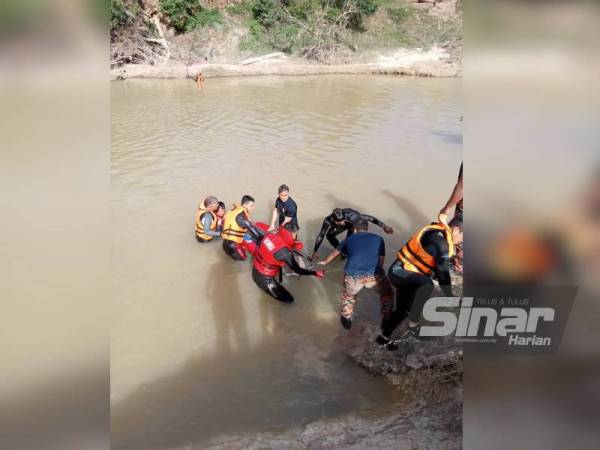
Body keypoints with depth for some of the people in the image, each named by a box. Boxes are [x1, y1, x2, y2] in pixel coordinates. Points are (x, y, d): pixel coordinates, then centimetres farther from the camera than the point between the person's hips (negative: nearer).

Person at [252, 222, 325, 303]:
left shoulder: (270, 235, -9)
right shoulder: (285, 252, -29)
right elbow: (297, 270, -20)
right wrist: (315, 273, -11)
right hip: (264, 278, -8)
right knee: (289, 299, 2)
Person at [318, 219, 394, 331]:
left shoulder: (349, 239, 26)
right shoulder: (378, 238, 23)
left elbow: (335, 252, 43)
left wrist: (325, 262, 62)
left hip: (353, 275, 1)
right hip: (374, 274, 0)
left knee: (348, 296, 33)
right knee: (387, 294, 30)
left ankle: (347, 320, 41)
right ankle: (387, 321, 34)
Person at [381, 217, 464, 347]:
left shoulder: (438, 235, 10)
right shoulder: (439, 239, -22)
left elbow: (438, 267, 19)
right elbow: (443, 271, -23)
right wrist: (450, 298, -17)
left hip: (400, 272, 11)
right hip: (400, 272, -11)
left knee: (404, 309, 22)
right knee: (427, 284, -36)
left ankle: (384, 336, 40)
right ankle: (412, 327, -27)